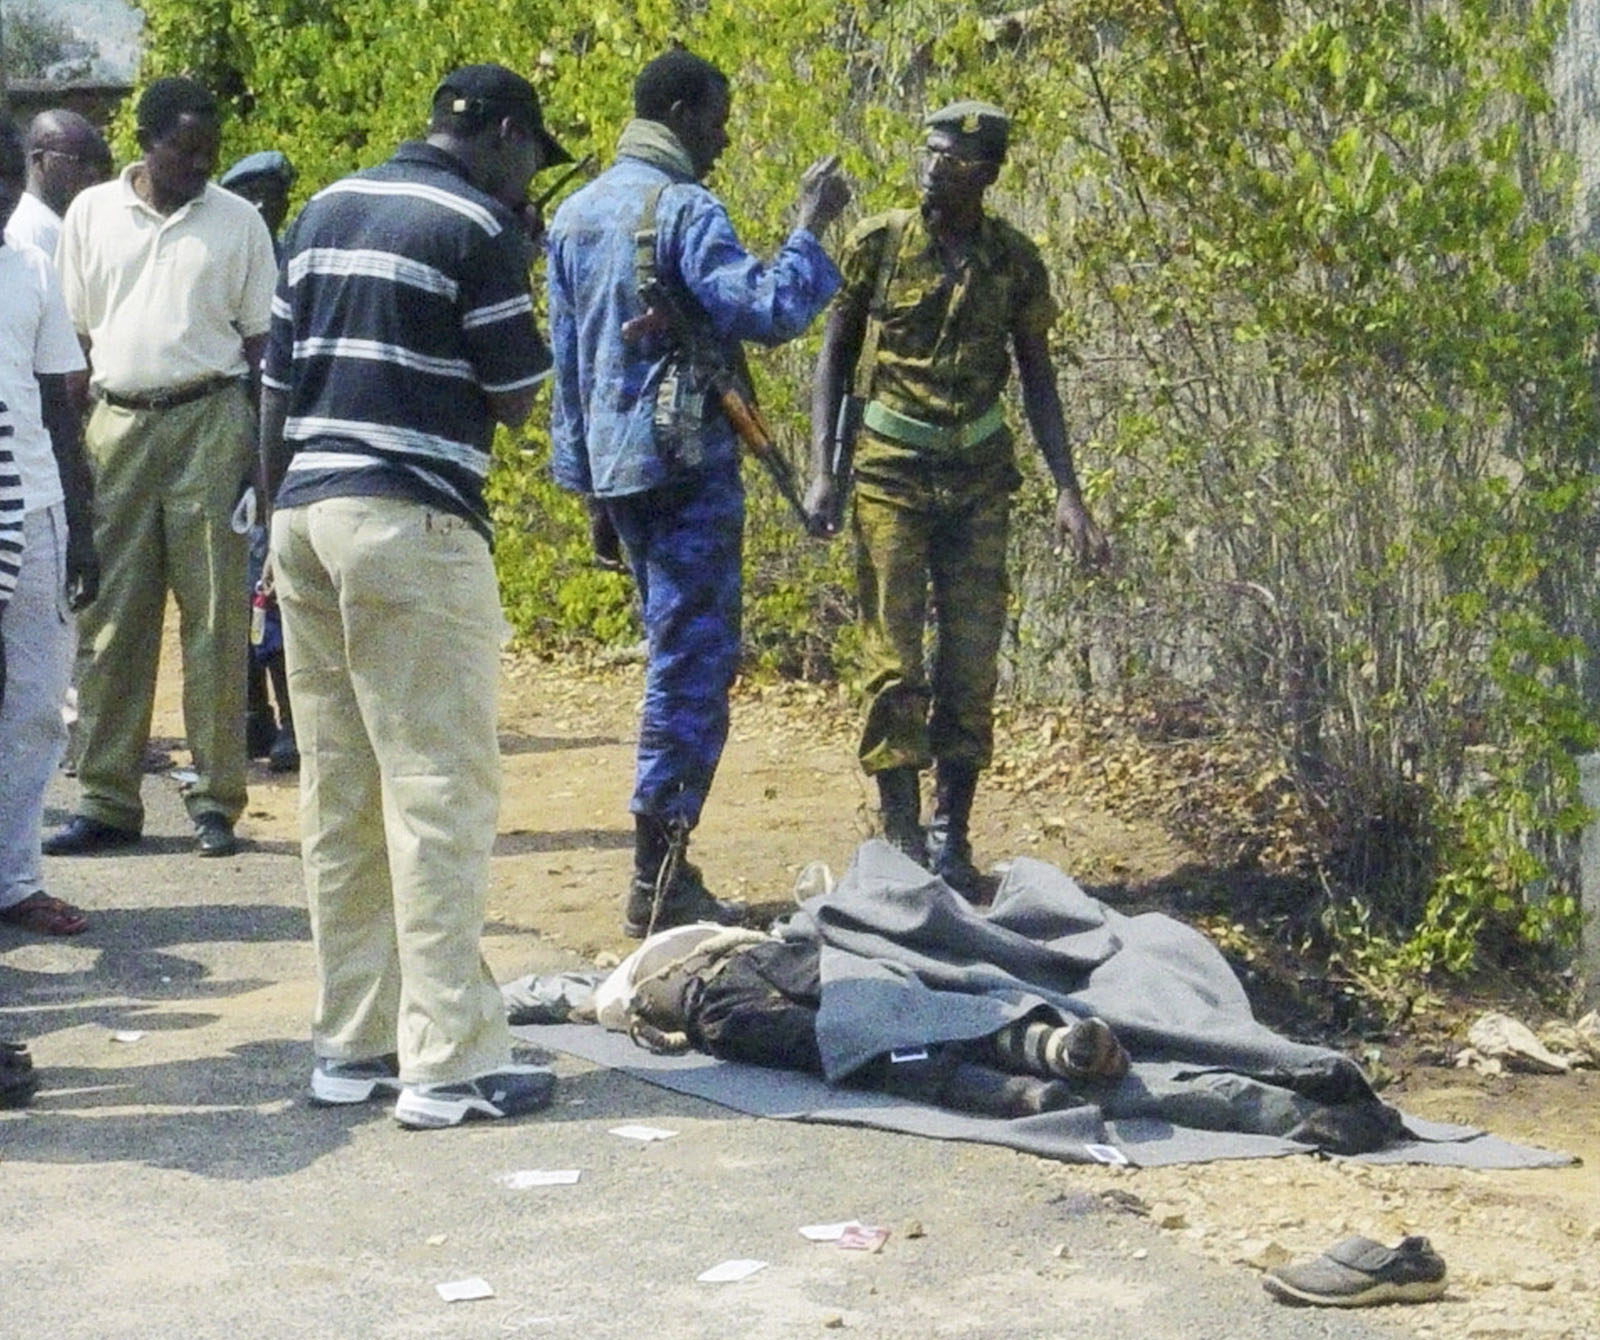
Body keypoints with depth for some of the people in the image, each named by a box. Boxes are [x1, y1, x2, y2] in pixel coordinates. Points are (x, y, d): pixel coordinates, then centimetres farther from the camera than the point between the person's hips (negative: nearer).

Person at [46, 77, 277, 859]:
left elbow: (258, 342, 6)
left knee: (215, 618, -1)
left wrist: (257, 451, -1)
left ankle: (216, 801, 5)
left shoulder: (238, 222, 4)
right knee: (111, 619, 2)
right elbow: (72, 337, 11)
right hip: (116, 422, 2)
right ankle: (106, 801, 9)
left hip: (210, 422, -1)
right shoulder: (91, 215, 8)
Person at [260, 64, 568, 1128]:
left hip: (306, 513, 8)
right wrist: (520, 273, 8)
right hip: (412, 528, -8)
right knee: (440, 790, -5)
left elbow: (276, 390, 16)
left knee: (338, 794, 10)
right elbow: (517, 399, -3)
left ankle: (352, 1045, 15)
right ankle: (450, 1062, -4)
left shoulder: (326, 211, 16)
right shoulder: (476, 227, -6)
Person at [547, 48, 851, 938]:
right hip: (685, 464, -8)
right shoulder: (683, 210, -12)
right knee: (694, 665, -4)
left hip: (617, 470, 9)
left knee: (680, 659, 16)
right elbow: (768, 311, -23)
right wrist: (810, 231, -10)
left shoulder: (577, 213, 14)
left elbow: (567, 361, 17)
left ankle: (664, 866, 18)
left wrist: (592, 489, 21)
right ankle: (659, 884, -3)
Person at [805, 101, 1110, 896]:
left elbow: (1036, 378, 8)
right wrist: (822, 472, -7)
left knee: (972, 661, 3)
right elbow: (834, 356, 3)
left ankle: (952, 834, 14)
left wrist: (1067, 490, 1)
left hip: (978, 477, 2)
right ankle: (901, 837, 3)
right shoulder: (876, 244, -3)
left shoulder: (1013, 260, 2)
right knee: (894, 660, -4)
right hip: (891, 472, -2)